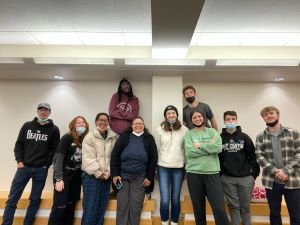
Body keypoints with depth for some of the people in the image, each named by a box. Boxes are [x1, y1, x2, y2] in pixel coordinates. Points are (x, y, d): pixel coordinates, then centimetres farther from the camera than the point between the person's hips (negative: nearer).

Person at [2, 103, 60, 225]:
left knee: (35, 200, 9)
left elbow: (55, 149, -1)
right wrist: (19, 161, -3)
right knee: (12, 198, 6)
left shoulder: (54, 129, 0)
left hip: (41, 170, -1)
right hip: (24, 167, 1)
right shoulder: (27, 125, 6)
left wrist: (46, 164, -6)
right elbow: (19, 144, 8)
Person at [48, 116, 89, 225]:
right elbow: (58, 158, -14)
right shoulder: (67, 137, -10)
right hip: (64, 175, -5)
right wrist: (58, 178, -18)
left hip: (76, 177, 5)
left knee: (71, 205, 12)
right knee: (60, 206, -3)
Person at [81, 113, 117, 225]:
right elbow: (88, 158, -10)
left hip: (106, 176, 4)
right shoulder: (90, 136, -4)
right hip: (92, 176, -4)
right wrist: (98, 173, -12)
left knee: (102, 207, 12)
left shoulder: (113, 138, 7)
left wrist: (107, 173, -5)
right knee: (90, 207, -1)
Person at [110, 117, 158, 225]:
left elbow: (153, 159, 2)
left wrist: (149, 177, -1)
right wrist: (115, 174, -6)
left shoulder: (149, 138, 3)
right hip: (123, 176, 0)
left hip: (140, 178, 0)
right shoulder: (124, 136, 1)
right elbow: (115, 155, -1)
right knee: (122, 205, 7)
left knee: (136, 206, 7)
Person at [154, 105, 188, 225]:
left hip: (179, 168, 1)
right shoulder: (159, 129, 0)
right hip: (163, 167, 0)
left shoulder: (184, 130, 0)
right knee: (164, 199, -1)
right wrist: (156, 165, 4)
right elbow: (157, 149, 4)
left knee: (175, 198, 10)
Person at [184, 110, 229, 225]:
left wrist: (200, 145, -8)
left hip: (212, 172, 0)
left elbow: (218, 147, -10)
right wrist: (209, 146, -9)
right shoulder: (188, 134, 4)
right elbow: (190, 152, -11)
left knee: (219, 208, 0)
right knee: (198, 208, 14)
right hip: (194, 173, 0)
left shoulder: (212, 131, 8)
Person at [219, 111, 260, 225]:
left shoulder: (245, 137, 0)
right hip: (227, 179, 0)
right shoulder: (220, 138, -1)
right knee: (234, 206, 10)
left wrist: (254, 174, -2)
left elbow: (253, 157, 1)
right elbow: (216, 158, 1)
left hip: (245, 178, 1)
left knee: (245, 206, 12)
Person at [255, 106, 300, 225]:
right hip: (271, 181, 1)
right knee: (274, 214, 15)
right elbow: (260, 157, -4)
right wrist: (275, 171, -16)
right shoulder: (260, 137, 2)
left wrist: (286, 171, -15)